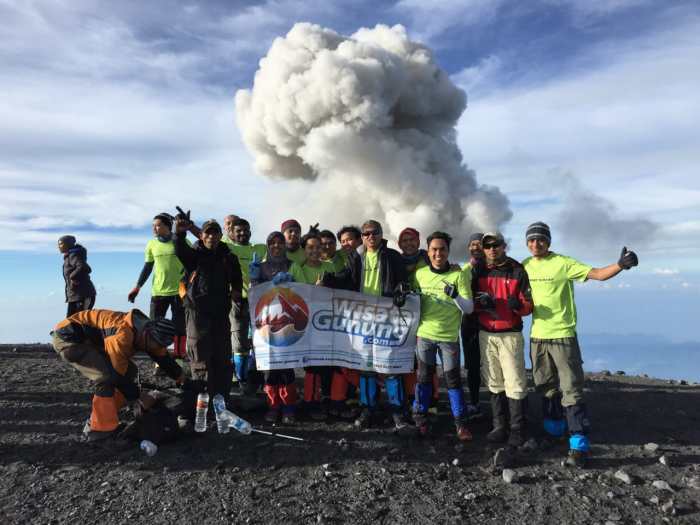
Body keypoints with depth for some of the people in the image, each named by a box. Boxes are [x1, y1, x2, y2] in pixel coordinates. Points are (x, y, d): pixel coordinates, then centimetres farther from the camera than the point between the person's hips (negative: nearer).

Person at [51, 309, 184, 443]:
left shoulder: (148, 331, -8)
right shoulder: (122, 335, -36)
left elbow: (164, 357, 7)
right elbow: (118, 375, -27)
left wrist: (180, 376, 7)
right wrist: (138, 396, -16)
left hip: (89, 340, 10)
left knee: (130, 372, 4)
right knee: (107, 376, -24)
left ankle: (102, 418, 12)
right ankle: (102, 430, -13)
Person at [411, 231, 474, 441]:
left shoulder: (459, 275, -8)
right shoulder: (420, 274, 0)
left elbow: (469, 308, -10)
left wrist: (455, 296, -29)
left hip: (449, 337, -2)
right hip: (424, 334, 2)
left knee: (453, 378, 4)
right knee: (424, 376, 11)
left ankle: (460, 422, 17)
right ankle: (420, 417, 24)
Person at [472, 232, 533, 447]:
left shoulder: (517, 271, -2)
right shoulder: (478, 271, 6)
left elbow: (528, 305, -2)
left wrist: (517, 304, -24)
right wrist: (483, 304, -13)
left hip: (510, 335, -3)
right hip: (485, 334, 3)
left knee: (515, 383, -4)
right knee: (494, 384, 10)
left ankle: (518, 430, 8)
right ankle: (500, 427, 20)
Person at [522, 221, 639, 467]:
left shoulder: (563, 263, -10)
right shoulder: (524, 266, 4)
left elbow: (598, 274, -18)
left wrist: (620, 264, -33)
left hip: (563, 336, -5)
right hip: (537, 337, 5)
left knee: (571, 391, -4)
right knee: (547, 388, 19)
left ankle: (579, 446, 2)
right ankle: (555, 432, 37)